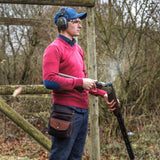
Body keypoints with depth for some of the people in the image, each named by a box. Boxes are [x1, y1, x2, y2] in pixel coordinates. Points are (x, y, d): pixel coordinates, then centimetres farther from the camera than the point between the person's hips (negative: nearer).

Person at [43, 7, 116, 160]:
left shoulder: (78, 49, 19)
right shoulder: (54, 48, -9)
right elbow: (49, 81, -20)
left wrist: (103, 94, 13)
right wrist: (80, 82, -16)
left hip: (83, 110, 9)